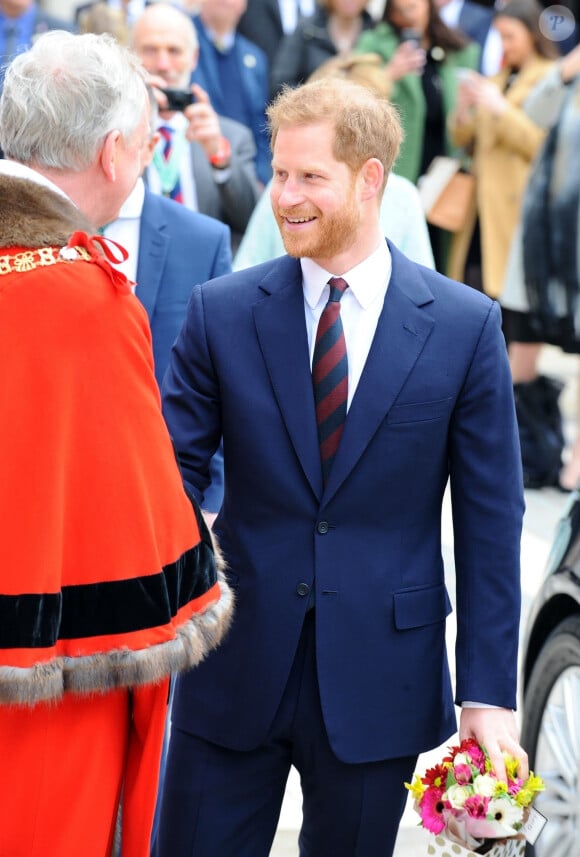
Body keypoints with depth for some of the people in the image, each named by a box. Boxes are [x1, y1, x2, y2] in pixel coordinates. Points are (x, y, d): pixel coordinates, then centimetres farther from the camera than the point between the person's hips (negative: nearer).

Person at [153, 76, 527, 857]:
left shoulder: (466, 325, -3)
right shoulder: (222, 311, 0)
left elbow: (490, 521, -1)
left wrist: (488, 696, -4)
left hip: (376, 678, -1)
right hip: (234, 671, 1)